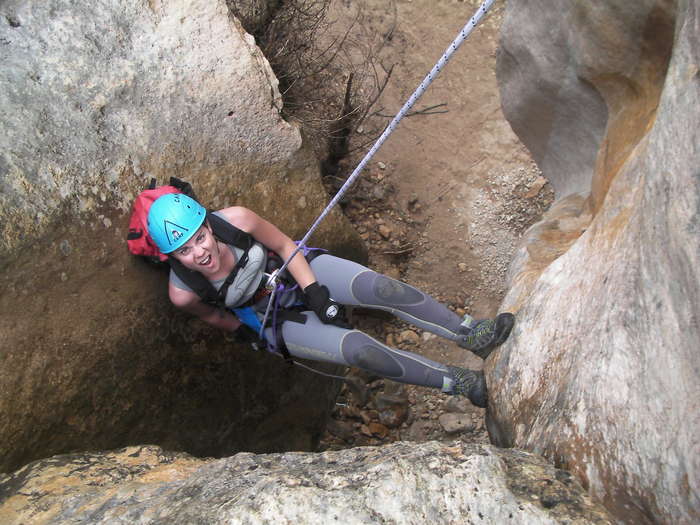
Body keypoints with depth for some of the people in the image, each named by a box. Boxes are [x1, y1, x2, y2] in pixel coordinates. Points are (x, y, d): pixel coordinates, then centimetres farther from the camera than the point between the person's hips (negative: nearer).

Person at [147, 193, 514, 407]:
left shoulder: (234, 219, -27)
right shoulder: (182, 293, -25)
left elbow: (284, 246, -10)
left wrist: (312, 289, -16)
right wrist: (253, 334, -3)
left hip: (295, 271, 2)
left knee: (379, 287, -23)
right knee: (358, 348, -23)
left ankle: (471, 335, -12)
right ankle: (464, 384, -13)